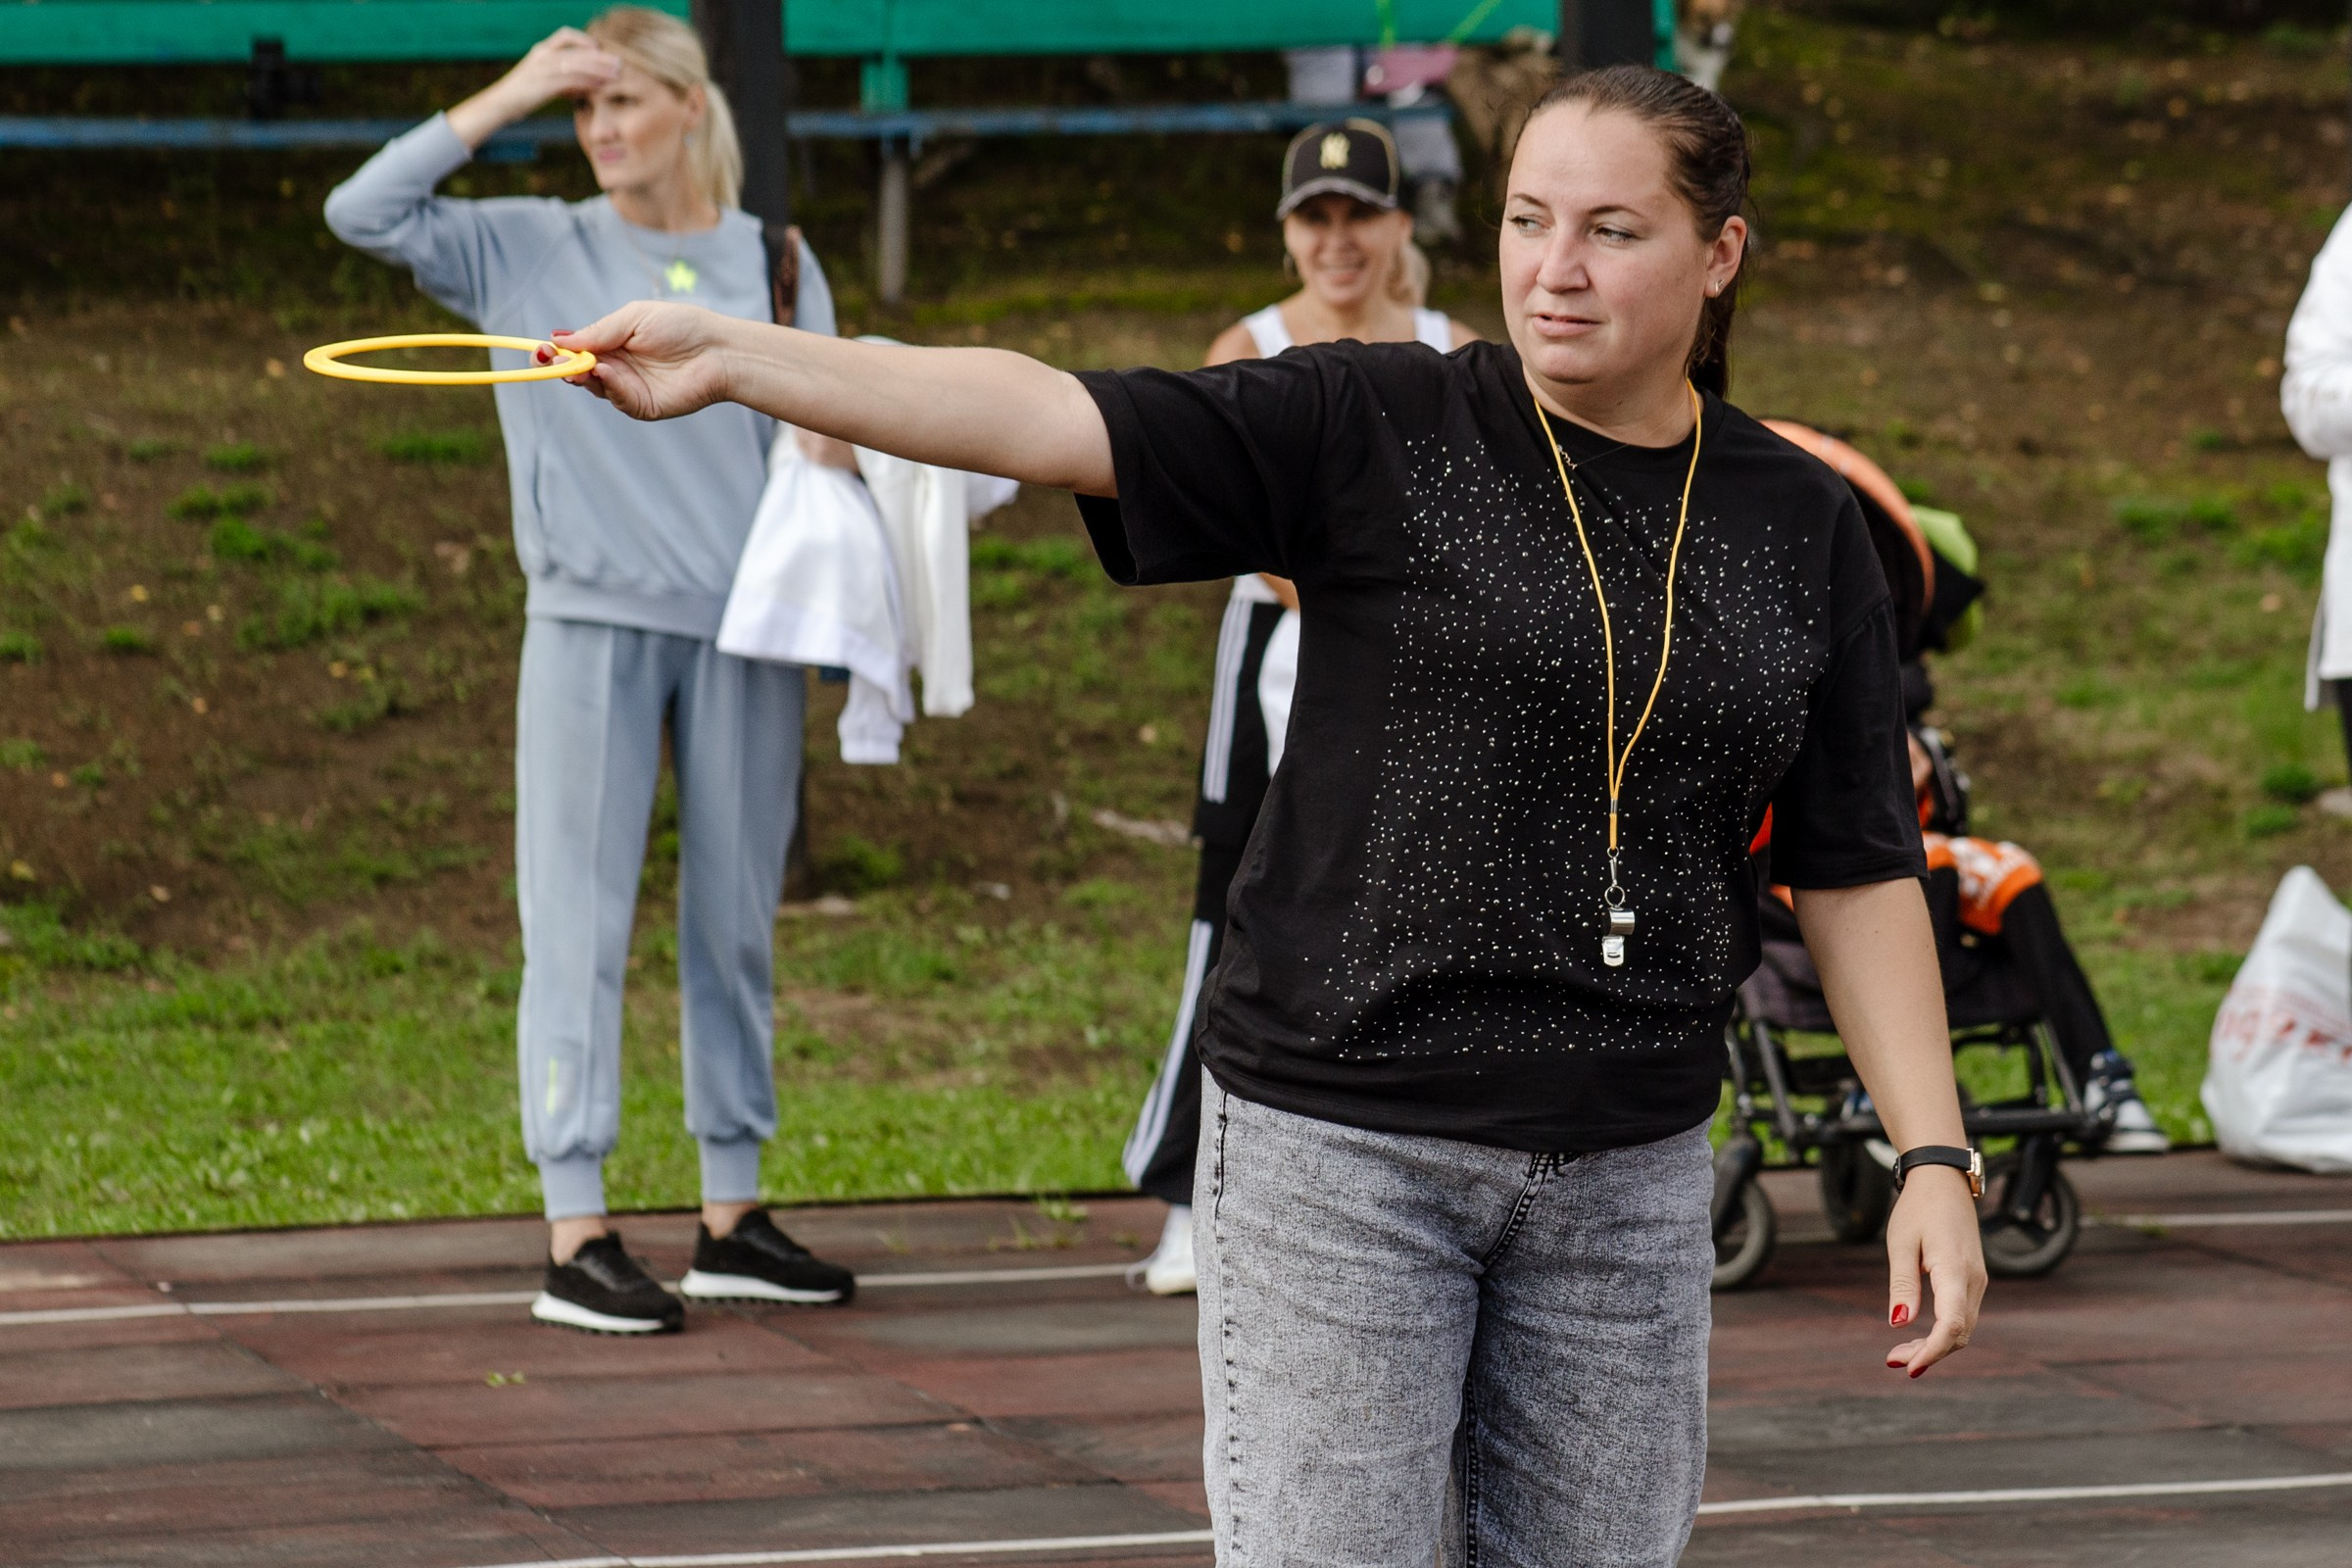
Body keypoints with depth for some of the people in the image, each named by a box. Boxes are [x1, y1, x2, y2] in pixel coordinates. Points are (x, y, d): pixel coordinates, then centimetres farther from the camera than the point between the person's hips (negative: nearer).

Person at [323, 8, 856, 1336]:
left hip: (746, 628, 3)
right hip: (593, 626, -2)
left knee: (738, 920, 9)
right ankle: (576, 1236, -4)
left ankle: (734, 1216, 18)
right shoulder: (532, 253, 4)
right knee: (582, 922, -4)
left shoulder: (777, 263, 9)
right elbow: (364, 213, -6)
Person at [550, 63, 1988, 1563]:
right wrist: (728, 356, -25)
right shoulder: (1373, 429, -4)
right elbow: (1050, 419, -14)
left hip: (1630, 1165, 3)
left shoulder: (1801, 527, 5)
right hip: (1341, 1143, -3)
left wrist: (1936, 1156, 0)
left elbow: (1860, 870, 7)